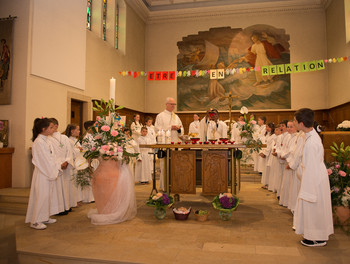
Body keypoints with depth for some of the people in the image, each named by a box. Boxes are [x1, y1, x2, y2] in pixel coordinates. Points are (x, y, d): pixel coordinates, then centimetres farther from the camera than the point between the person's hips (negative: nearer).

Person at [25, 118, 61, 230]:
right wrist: (53, 173, -15)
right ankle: (35, 221, 11)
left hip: (50, 173, 9)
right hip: (42, 173, -9)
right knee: (41, 196, -2)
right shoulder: (38, 142, -17)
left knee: (49, 194, 15)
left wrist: (57, 168, 5)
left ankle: (44, 217, 27)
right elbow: (44, 160, -18)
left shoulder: (47, 141, 10)